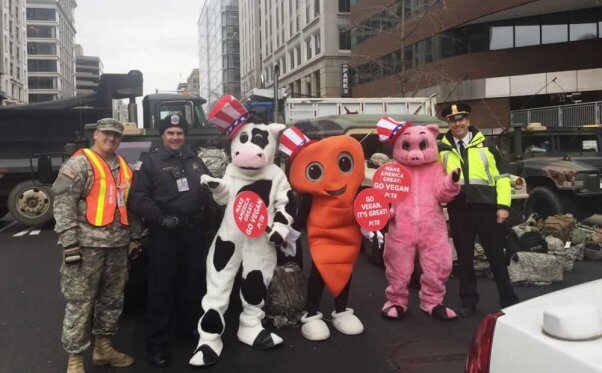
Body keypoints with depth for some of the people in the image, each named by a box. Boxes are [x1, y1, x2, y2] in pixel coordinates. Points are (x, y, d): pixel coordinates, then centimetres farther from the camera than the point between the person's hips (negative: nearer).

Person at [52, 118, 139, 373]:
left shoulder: (124, 167, 15)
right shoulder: (79, 163, -6)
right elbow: (63, 203, -13)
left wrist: (134, 236, 16)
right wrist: (69, 243, -18)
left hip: (118, 245, 7)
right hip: (87, 244, -7)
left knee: (112, 299, 14)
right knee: (80, 302, -1)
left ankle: (103, 348, 29)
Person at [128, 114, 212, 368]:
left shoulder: (194, 160, 14)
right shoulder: (151, 162, -3)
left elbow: (208, 188, 22)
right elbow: (137, 198, -11)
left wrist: (205, 210, 5)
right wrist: (160, 217, -19)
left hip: (194, 231, 6)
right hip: (165, 233, -5)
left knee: (193, 282, 16)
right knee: (161, 287, -1)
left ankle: (188, 327, 35)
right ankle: (156, 342, 8)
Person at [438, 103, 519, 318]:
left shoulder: (486, 145, 6)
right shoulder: (441, 149, 8)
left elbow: (502, 176, 4)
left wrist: (503, 205, -4)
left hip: (485, 206, -1)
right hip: (458, 209, 1)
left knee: (495, 254, 6)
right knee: (464, 256, 10)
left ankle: (508, 300, 18)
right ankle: (468, 301, 22)